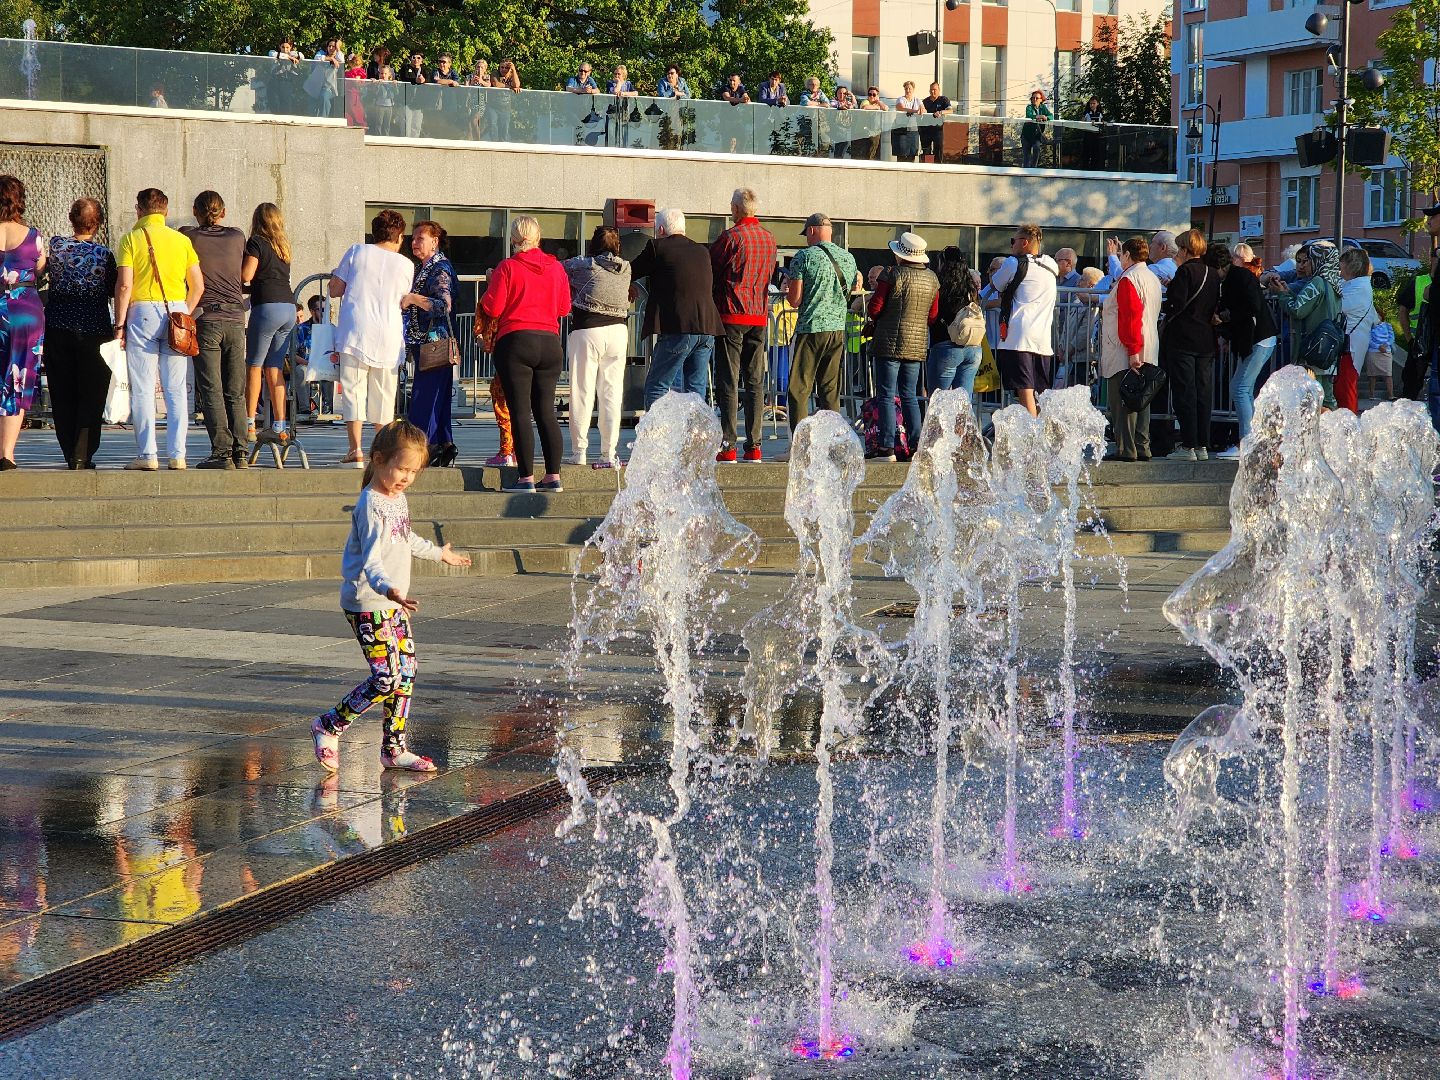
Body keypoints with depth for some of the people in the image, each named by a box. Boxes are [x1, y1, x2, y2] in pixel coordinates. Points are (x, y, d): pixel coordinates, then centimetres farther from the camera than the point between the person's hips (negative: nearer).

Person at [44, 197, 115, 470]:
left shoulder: (56, 245, -4)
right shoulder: (104, 254, -8)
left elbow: (45, 271, 9)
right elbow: (113, 291, -1)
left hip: (58, 327, 2)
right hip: (93, 331, -2)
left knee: (62, 395, 11)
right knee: (91, 396, 3)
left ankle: (70, 454, 12)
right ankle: (82, 455, -5)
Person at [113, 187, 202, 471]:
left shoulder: (131, 239, 0)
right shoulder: (182, 240, 10)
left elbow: (124, 285, -7)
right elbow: (198, 285, 6)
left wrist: (119, 323, -2)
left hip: (143, 311, -3)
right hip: (177, 310, 3)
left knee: (142, 388, 0)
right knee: (176, 389, 5)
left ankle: (147, 455, -3)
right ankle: (177, 454, 2)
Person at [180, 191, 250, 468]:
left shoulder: (187, 236, 0)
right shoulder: (237, 237, 8)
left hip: (205, 319, -3)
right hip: (235, 319, 3)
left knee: (211, 391, -3)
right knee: (235, 393, 8)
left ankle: (222, 452, -9)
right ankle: (240, 452, 4)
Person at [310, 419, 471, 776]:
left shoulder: (398, 498, 10)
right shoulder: (372, 506, -20)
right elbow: (371, 561, -30)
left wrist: (439, 554, 46)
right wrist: (388, 589, -50)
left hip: (393, 602, 9)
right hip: (368, 605, -9)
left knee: (406, 673, 8)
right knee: (386, 679, -13)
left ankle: (395, 749, 17)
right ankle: (327, 727, 4)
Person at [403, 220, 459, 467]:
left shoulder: (440, 269, -10)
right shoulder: (421, 269, 19)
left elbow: (444, 305, -24)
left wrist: (414, 299, -28)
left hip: (436, 342, -10)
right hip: (423, 342, 10)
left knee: (424, 397, -12)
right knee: (437, 398, 8)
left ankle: (425, 447, -13)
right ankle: (445, 446, 10)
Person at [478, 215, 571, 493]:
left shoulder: (507, 268, -7)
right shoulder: (556, 267, 5)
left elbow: (492, 309, -8)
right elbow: (564, 308, 11)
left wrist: (489, 290, 12)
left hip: (515, 342, -4)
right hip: (550, 342, 4)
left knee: (520, 411, -2)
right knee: (546, 410, 9)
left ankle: (526, 477, -6)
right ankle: (553, 476, 6)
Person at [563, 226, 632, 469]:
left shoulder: (584, 264, -4)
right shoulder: (626, 269, 7)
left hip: (587, 331, -4)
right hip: (619, 331, 4)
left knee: (582, 392, 1)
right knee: (612, 392, 5)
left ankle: (579, 451, 1)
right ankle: (610, 453, 3)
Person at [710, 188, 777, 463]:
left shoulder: (731, 237, -11)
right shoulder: (769, 238, 10)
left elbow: (707, 270, -3)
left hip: (731, 315, -6)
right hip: (759, 316, 6)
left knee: (728, 382, -4)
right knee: (755, 382, 7)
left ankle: (728, 446, -8)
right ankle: (754, 446, 5)